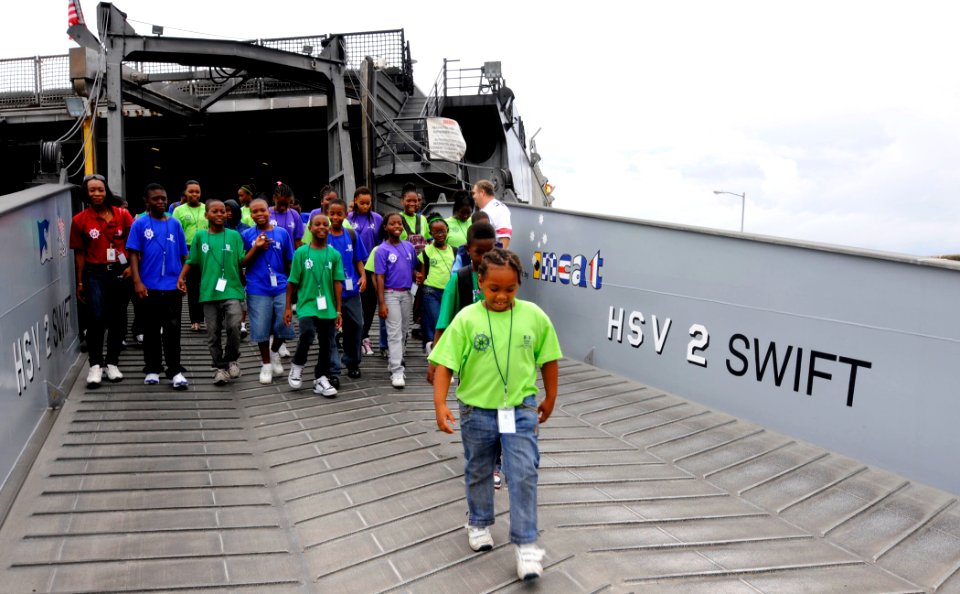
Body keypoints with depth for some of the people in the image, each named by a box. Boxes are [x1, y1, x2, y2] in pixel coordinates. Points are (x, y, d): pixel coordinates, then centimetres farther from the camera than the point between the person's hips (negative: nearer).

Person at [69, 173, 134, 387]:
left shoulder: (122, 214, 3)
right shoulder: (80, 220, 2)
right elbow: (79, 253, 5)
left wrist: (132, 266, -7)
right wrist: (80, 282, 5)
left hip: (120, 272, 2)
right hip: (95, 273, -1)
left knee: (118, 319, 7)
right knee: (96, 318, -11)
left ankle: (112, 363, 19)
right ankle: (95, 365, 0)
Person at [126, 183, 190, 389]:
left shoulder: (175, 224, 6)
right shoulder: (140, 224, 0)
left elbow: (183, 255, 10)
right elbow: (134, 255, -2)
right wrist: (137, 282, -9)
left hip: (173, 287, 1)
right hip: (149, 287, -1)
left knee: (172, 330, 3)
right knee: (151, 330, 10)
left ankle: (175, 371, 8)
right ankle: (152, 369, 21)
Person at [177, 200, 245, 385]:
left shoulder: (234, 235, 4)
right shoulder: (200, 236, 7)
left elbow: (242, 262, 5)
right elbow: (191, 260, 10)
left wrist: (246, 283, -3)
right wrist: (181, 277, -2)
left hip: (231, 290, -2)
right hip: (209, 292, 2)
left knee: (234, 325, -18)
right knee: (213, 333, 5)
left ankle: (232, 359, 8)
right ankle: (221, 367, 18)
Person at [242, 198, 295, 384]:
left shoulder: (282, 233, 3)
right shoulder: (247, 235, 2)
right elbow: (241, 264, 2)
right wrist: (255, 248, -11)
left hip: (281, 288, 1)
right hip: (258, 290, -1)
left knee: (284, 327, 1)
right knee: (261, 329, 5)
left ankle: (275, 352, 31)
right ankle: (266, 364, 22)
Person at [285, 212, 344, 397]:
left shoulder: (334, 254, 3)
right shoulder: (301, 252, -2)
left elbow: (337, 283, 4)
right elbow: (292, 282, 1)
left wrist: (338, 310, 2)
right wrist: (288, 307, 1)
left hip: (328, 308, 3)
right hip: (307, 304, -3)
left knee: (326, 344, 7)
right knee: (307, 335, -23)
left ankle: (320, 379, 23)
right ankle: (297, 365, 5)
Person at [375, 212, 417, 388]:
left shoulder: (409, 247, 5)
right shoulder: (382, 250, -8)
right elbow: (380, 277, -10)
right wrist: (382, 303, -13)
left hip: (407, 293, 5)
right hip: (391, 294, -5)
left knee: (404, 331, 12)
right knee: (394, 333, -5)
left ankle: (394, 360, 28)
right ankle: (397, 371, -5)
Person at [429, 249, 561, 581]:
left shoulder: (534, 316, -8)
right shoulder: (467, 319, -13)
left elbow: (547, 358, 4)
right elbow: (445, 363, -12)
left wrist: (550, 398, 11)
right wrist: (440, 404, -21)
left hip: (521, 410, 0)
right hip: (477, 411, 0)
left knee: (524, 475, -3)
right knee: (478, 472, 19)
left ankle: (526, 544, 10)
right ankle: (479, 524, 42)